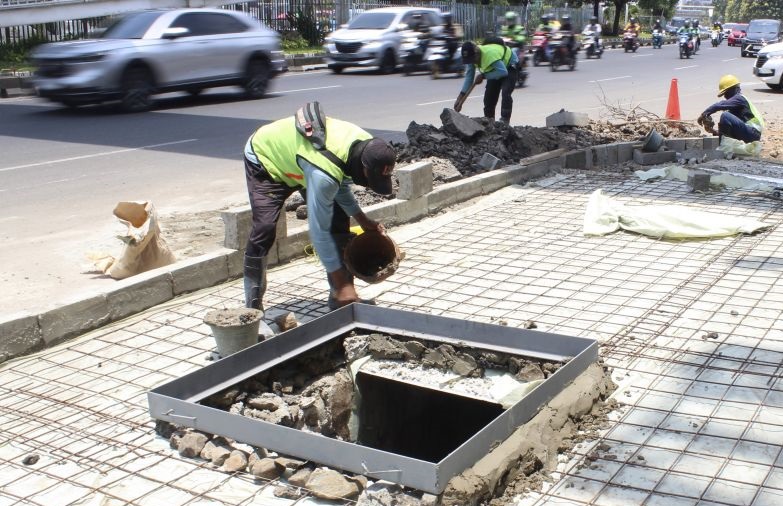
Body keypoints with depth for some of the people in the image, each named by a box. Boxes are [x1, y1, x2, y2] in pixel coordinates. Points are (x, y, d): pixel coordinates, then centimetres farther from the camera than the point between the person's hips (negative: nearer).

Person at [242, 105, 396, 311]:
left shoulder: (365, 145, -20)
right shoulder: (324, 172, -45)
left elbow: (340, 184, 2)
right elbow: (319, 231, -38)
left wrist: (362, 220, -7)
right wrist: (342, 284, -33)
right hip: (264, 159, -7)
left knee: (338, 220, -5)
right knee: (264, 228, -22)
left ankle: (340, 295, 4)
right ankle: (253, 304, -6)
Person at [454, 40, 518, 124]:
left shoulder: (490, 53, -43)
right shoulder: (471, 57, -19)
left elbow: (503, 72, -43)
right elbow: (468, 77, -16)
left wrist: (483, 76, -35)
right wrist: (460, 97, -24)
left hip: (510, 66, -7)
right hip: (495, 68, 7)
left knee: (505, 93, -24)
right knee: (489, 94, 2)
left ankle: (505, 121, -20)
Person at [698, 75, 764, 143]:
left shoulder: (739, 98, -7)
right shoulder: (739, 99, 22)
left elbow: (720, 105, -23)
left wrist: (704, 114, -17)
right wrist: (718, 132, 4)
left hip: (753, 132, -10)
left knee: (725, 116, -22)